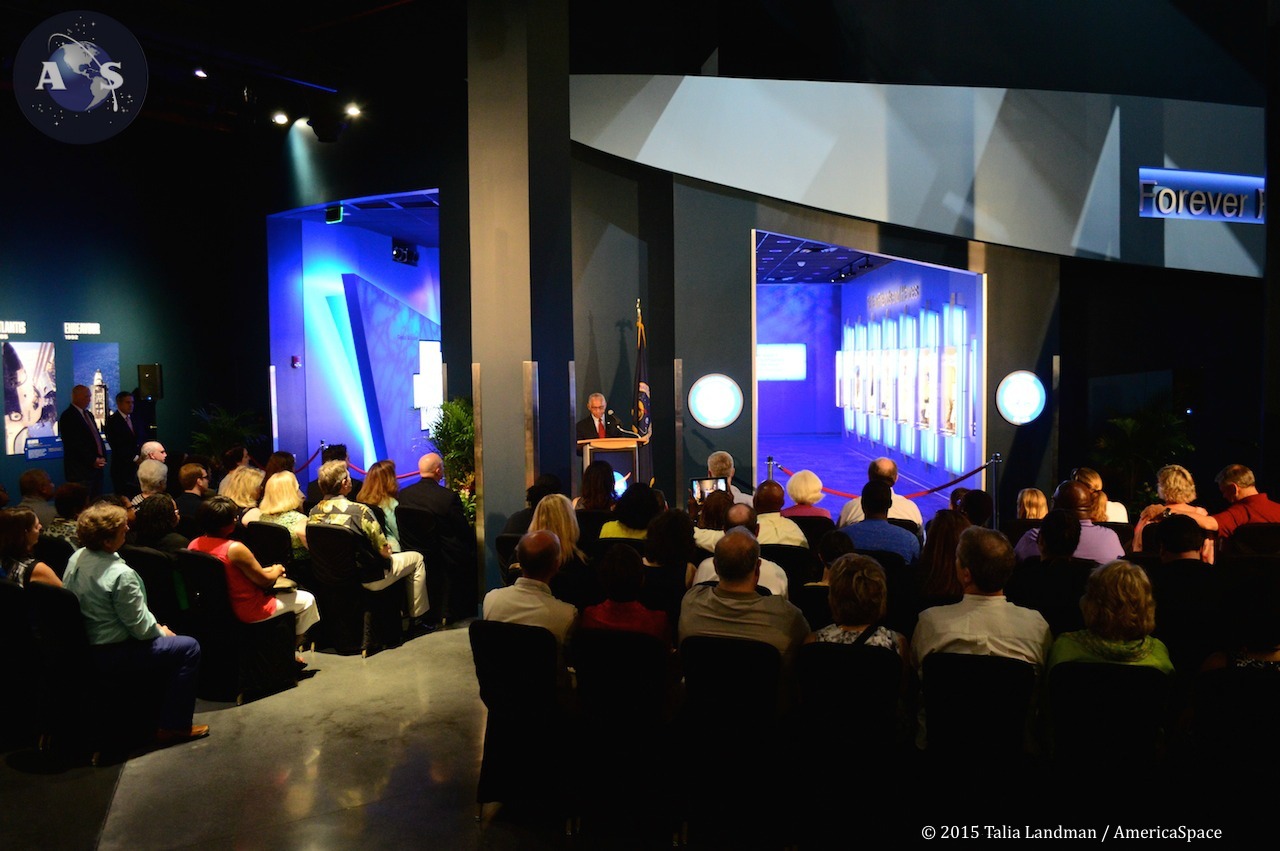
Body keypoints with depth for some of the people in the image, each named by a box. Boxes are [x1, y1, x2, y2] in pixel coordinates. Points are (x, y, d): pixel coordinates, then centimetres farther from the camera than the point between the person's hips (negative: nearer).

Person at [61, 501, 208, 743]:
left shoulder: (76, 558, -2)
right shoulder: (120, 574, -28)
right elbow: (140, 627, -22)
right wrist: (160, 631, 1)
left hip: (83, 646, 9)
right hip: (111, 655, -9)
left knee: (160, 638, 27)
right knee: (189, 647, -3)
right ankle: (174, 726, 2)